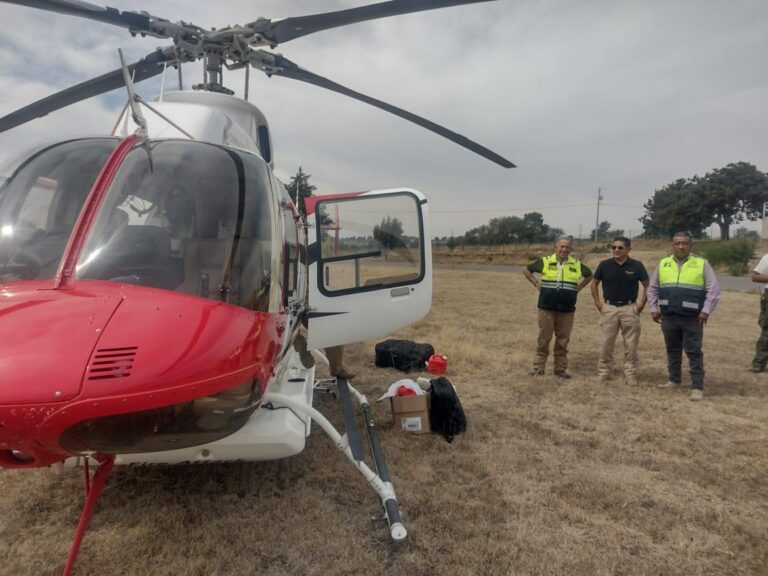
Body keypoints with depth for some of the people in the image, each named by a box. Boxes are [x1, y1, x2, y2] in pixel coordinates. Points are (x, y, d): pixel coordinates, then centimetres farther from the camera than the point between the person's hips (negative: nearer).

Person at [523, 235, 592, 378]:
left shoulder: (577, 265, 4)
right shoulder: (545, 262, -1)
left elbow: (589, 275, 23)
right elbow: (526, 270, 10)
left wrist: (579, 287, 10)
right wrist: (536, 284, 2)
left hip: (567, 310, 2)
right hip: (546, 308, -2)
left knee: (563, 341, 8)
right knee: (543, 339, 3)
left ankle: (560, 369, 18)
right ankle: (538, 368, 11)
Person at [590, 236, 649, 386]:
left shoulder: (637, 265, -1)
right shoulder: (604, 265, 0)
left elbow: (647, 285, 7)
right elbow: (594, 284, 11)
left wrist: (642, 303, -1)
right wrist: (598, 302, 3)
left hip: (630, 309, 0)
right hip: (609, 308, 1)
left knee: (631, 345, 5)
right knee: (606, 343, 4)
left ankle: (630, 374, 15)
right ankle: (603, 373, 14)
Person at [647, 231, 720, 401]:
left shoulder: (702, 264, -1)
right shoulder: (663, 264, 8)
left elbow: (713, 290, -2)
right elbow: (652, 288, 14)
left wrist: (706, 311, -10)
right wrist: (653, 309, 7)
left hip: (692, 318, -3)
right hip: (668, 317, 4)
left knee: (694, 352, -1)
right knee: (672, 350, 14)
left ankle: (697, 387, 3)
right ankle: (674, 379, 28)